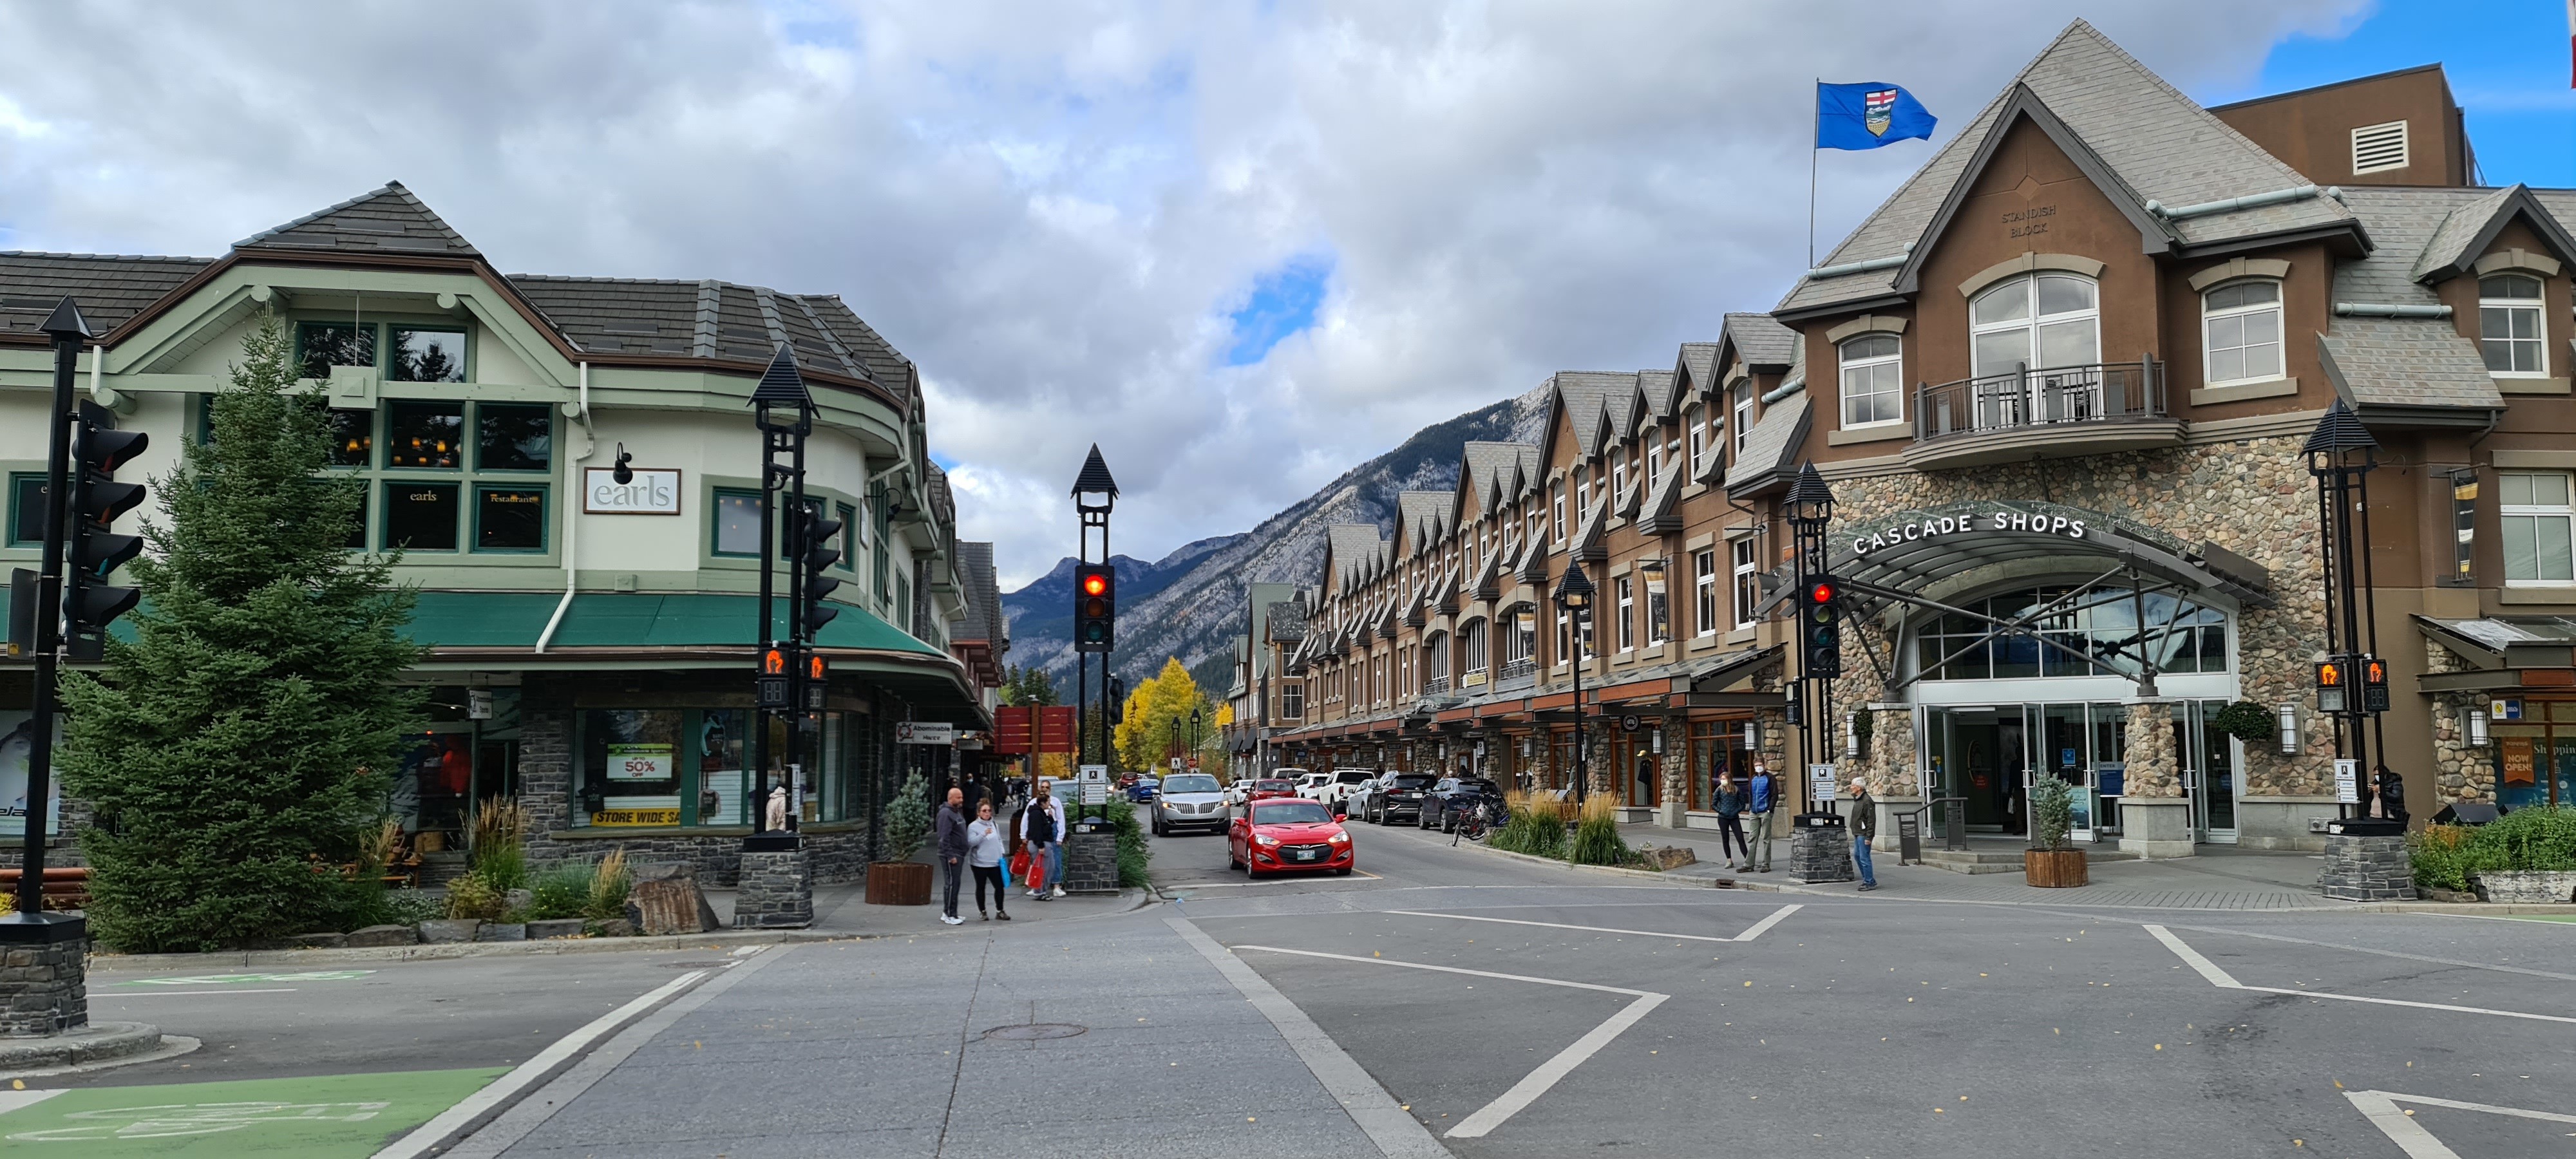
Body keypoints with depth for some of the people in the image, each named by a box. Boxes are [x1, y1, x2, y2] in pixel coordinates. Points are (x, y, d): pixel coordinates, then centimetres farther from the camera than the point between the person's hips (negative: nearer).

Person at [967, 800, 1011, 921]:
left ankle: (1000, 910, 16)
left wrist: (1002, 854, 7)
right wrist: (983, 834, -30)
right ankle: (983, 912, 19)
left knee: (999, 886, 3)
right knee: (981, 887, 8)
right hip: (979, 863, -4)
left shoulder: (995, 825, 10)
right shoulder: (973, 826, -8)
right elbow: (970, 843, -19)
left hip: (995, 862, 4)